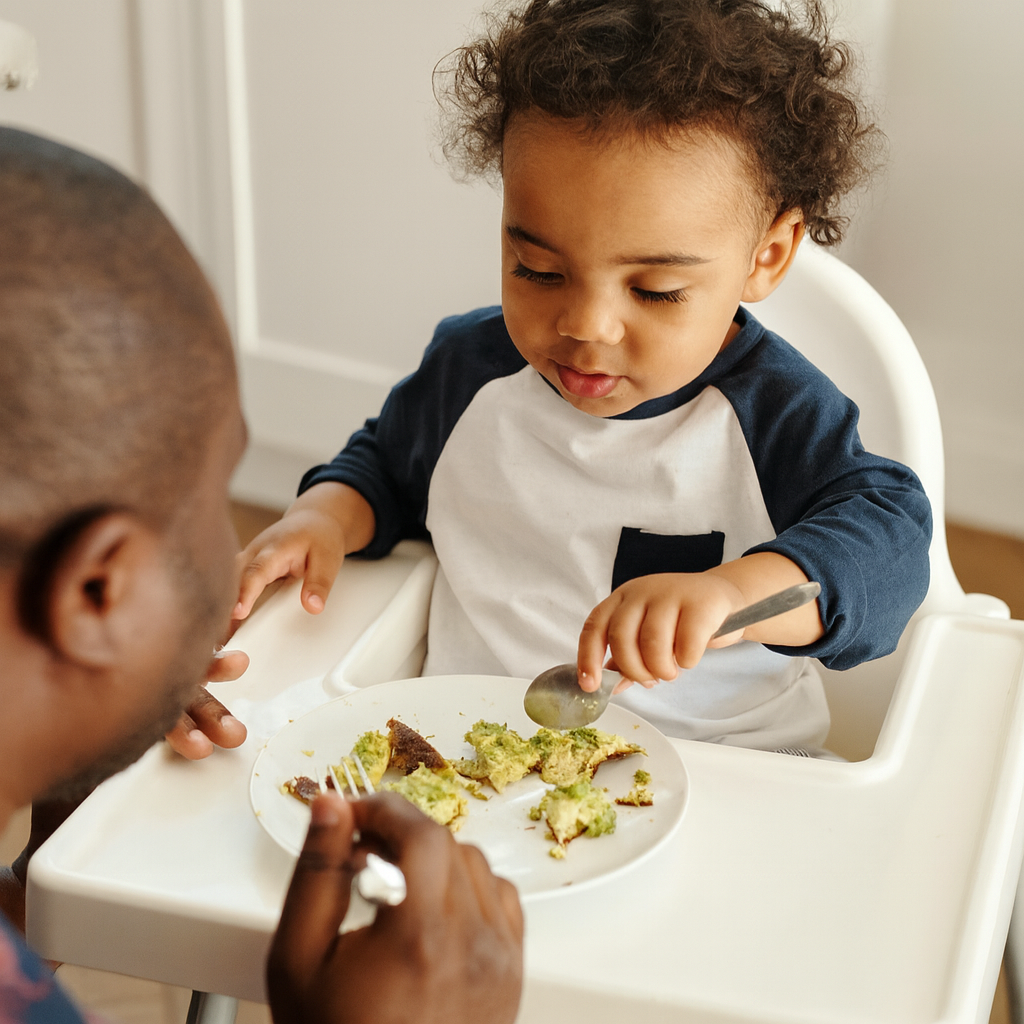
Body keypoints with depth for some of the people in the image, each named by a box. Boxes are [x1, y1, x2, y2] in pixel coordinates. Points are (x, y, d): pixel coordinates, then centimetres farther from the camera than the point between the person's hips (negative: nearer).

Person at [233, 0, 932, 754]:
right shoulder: (467, 368, 3)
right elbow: (384, 465, 23)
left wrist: (734, 591, -41)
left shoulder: (779, 413, -11)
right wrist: (327, 515, 1)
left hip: (718, 775, -2)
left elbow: (890, 539, -24)